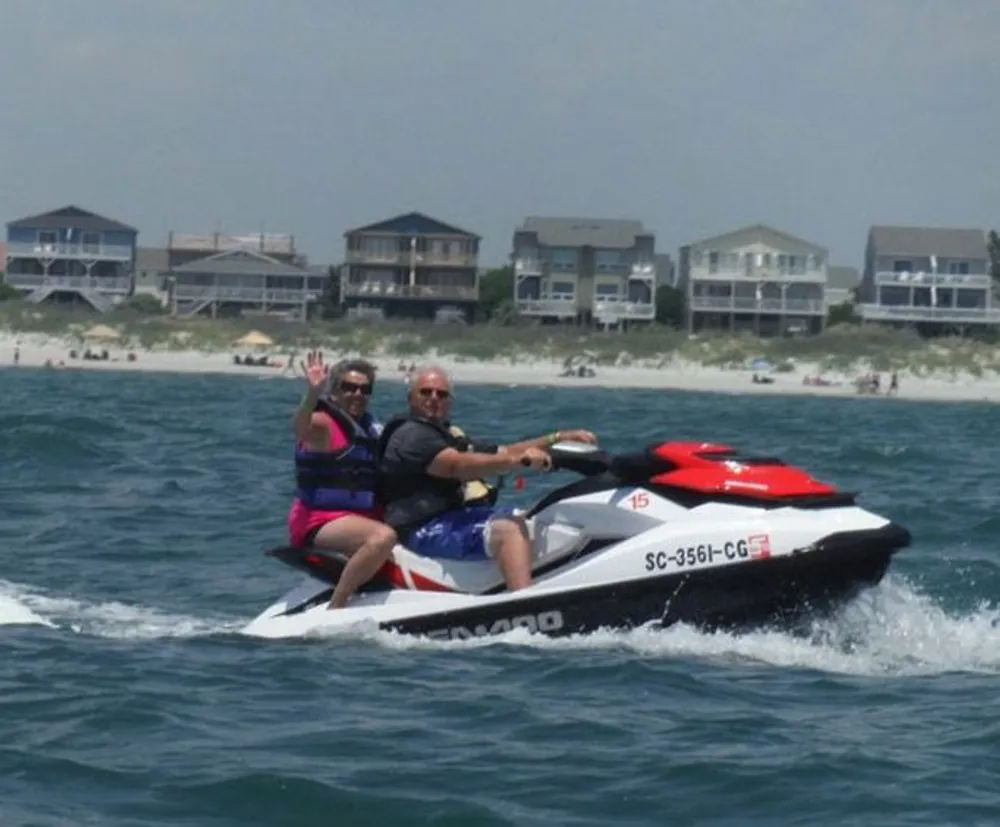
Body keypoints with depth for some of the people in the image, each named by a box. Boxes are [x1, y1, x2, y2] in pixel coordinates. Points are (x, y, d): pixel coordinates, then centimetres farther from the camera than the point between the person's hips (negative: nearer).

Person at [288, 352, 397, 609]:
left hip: (364, 517, 9)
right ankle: (335, 609, -34)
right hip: (320, 520, -9)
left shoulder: (370, 427, 17)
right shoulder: (322, 423, -8)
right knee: (383, 536, -34)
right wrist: (312, 394, -49)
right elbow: (299, 428, -32)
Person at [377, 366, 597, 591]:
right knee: (509, 528, -28)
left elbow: (504, 453, 17)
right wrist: (519, 460, -35)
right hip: (424, 529, -10)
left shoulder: (452, 440, 24)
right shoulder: (411, 435, -8)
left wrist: (558, 439, 4)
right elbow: (457, 466, -25)